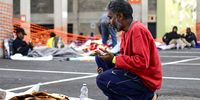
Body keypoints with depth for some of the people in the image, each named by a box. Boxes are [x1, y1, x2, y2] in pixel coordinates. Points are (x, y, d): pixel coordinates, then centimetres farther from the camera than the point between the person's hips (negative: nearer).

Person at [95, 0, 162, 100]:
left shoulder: (138, 30, -19)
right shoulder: (126, 31, 10)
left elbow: (142, 63, -27)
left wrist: (114, 59, -20)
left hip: (145, 81, -10)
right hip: (134, 73, 10)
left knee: (103, 79, -24)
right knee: (100, 58, 9)